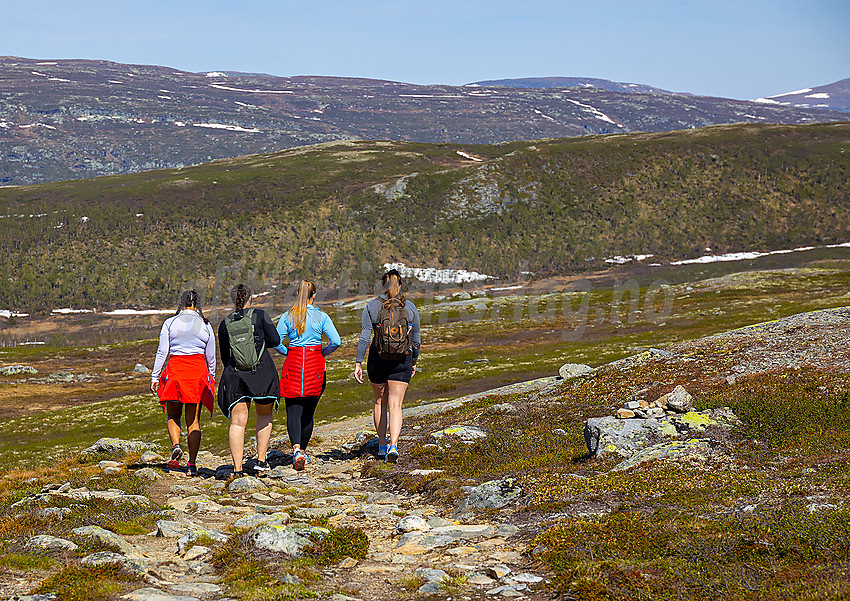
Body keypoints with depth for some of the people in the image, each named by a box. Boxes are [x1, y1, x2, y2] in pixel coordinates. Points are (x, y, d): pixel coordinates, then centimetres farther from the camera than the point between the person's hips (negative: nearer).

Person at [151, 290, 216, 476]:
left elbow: (162, 352, 0)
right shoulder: (205, 325, 6)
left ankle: (175, 445, -15)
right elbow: (211, 357, 10)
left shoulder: (170, 323, 3)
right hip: (198, 369, 1)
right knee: (193, 419, 5)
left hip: (175, 368, -1)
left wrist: (155, 377, 5)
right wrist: (211, 378, 21)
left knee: (173, 415, 14)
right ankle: (192, 464, 0)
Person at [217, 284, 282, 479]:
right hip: (263, 372, -1)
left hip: (234, 375, 1)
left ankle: (237, 468, -7)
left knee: (238, 422, 1)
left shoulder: (225, 324, 6)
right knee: (264, 415, 18)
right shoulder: (260, 315, -2)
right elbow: (275, 340, -5)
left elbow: (224, 356, 12)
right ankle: (261, 460, 12)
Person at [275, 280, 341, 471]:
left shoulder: (288, 316, 1)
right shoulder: (321, 317, -2)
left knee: (293, 410, -4)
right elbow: (336, 341, -8)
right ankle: (302, 450, 20)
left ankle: (296, 449, -24)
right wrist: (323, 353, 9)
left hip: (293, 363, 0)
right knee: (309, 410, 13)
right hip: (315, 364, 0)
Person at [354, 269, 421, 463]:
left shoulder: (371, 307, -3)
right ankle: (393, 445, -20)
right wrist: (414, 362, 18)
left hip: (378, 359, 0)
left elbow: (364, 337, -7)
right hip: (402, 361, 0)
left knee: (380, 402, 18)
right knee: (395, 405, -2)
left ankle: (382, 446, 24)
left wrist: (358, 363, -3)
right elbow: (416, 340, 5)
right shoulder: (410, 308, -1)